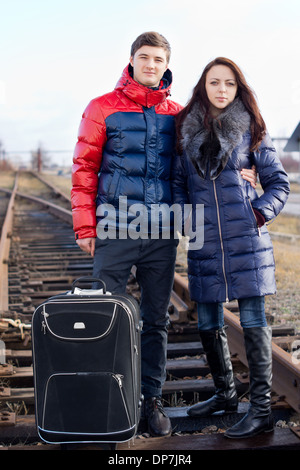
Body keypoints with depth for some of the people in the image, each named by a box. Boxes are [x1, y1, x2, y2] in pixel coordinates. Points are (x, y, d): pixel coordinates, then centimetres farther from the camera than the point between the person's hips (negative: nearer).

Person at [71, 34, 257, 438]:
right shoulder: (104, 108, 3)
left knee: (156, 319, 9)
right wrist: (84, 226, -5)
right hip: (115, 231, -2)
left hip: (162, 234, 3)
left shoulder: (177, 114, 11)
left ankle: (151, 397, 22)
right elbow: (85, 169, 1)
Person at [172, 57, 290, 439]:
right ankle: (225, 394, 30)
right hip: (204, 240, 3)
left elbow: (278, 182, 7)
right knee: (208, 322, 9)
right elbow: (177, 181, 15)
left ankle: (261, 409, 6)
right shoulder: (185, 128, 9)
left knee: (252, 319, -3)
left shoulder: (250, 128, 4)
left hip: (245, 236, -3)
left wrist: (260, 213, -7)